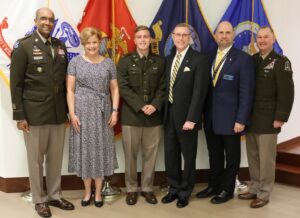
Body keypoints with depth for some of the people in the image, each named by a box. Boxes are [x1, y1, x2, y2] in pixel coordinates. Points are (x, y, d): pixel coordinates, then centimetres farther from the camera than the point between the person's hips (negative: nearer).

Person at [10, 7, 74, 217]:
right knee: (36, 159, 7)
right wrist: (19, 115, -11)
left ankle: (55, 195, 28)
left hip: (58, 113, 5)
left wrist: (68, 109, 10)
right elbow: (16, 83, -7)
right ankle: (39, 200, 22)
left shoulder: (60, 46, 9)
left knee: (56, 158, 13)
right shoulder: (23, 46, -6)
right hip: (35, 113, -4)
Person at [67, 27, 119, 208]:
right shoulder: (75, 62, 1)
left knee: (100, 149, 6)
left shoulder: (109, 63, 5)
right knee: (85, 149, 6)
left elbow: (114, 89, 6)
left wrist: (115, 111, -3)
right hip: (82, 111, -1)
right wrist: (72, 113, -9)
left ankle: (98, 192, 19)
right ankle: (87, 191, 20)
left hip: (102, 112, 1)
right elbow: (70, 90, -1)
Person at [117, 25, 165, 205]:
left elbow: (163, 87, 4)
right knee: (130, 155, 5)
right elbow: (123, 88, -6)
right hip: (131, 115, -1)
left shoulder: (160, 61, 9)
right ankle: (132, 189, 19)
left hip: (154, 116, 2)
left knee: (150, 154, 7)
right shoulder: (125, 61, 3)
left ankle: (147, 188, 21)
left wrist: (155, 105, -13)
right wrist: (141, 106, -15)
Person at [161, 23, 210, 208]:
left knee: (188, 156, 9)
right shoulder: (169, 59, 11)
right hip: (169, 115, 6)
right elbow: (167, 87, 12)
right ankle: (174, 189, 29)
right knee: (170, 155, 13)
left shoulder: (200, 59, -9)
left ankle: (185, 192, 24)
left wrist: (191, 118, -20)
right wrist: (165, 111, 4)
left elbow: (199, 91, -15)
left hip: (186, 116, -5)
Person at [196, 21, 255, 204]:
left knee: (231, 157, 11)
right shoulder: (210, 57, 8)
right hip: (211, 118, 5)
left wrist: (241, 120, -16)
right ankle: (214, 186, 32)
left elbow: (246, 92, -12)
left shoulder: (243, 59, -9)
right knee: (214, 156, 17)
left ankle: (227, 189, 26)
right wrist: (204, 113, 4)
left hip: (230, 119, -5)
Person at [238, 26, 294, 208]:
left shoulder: (281, 62, -5)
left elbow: (286, 92, -10)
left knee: (266, 159, 2)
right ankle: (254, 189, 24)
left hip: (268, 120, -5)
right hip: (250, 118, 5)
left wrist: (280, 118, -15)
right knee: (253, 157, 11)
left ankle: (264, 194, 13)